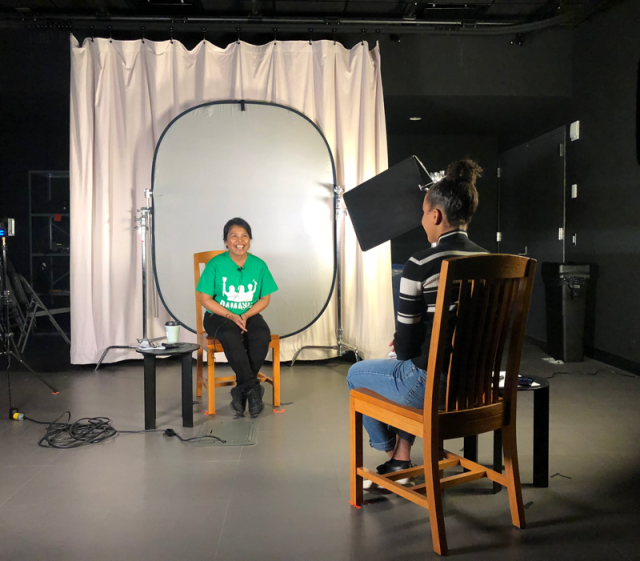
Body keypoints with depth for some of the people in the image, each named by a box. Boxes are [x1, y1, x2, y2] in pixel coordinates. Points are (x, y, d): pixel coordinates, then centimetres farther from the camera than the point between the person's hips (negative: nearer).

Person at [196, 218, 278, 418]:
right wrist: (232, 316, -17)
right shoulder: (215, 264, -8)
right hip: (219, 316, -2)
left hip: (249, 315, 3)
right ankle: (253, 388, -27)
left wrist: (245, 316, -14)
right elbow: (205, 299, -7)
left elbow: (265, 299, 3)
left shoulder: (259, 265, -1)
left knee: (262, 335, -30)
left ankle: (242, 389, -16)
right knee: (230, 336, -36)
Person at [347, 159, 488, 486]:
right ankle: (402, 461, 35)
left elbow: (406, 343, -13)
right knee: (405, 369, 36)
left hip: (430, 386, -7)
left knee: (357, 373, 23)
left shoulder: (420, 265, -19)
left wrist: (402, 350, 11)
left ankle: (394, 457, 38)